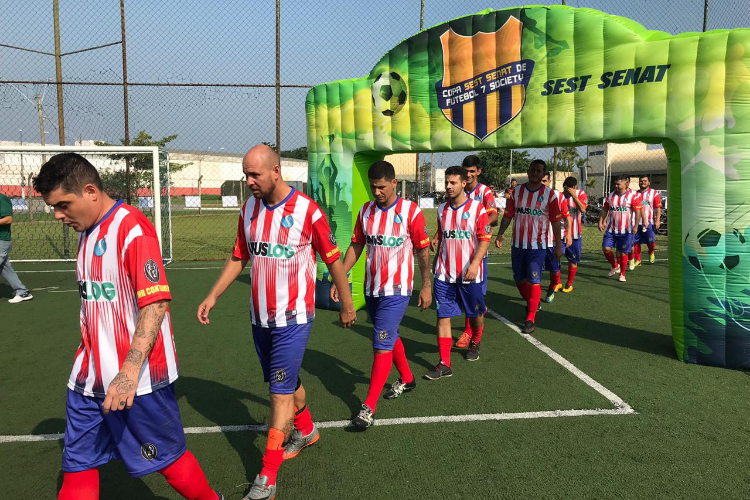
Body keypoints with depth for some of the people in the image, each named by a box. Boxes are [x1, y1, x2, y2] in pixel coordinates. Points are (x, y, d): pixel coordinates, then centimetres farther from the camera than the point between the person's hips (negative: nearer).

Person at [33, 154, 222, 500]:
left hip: (135, 379, -8)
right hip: (89, 378, 8)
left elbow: (156, 303, -24)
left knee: (166, 457, 8)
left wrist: (130, 372, -30)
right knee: (77, 466, 13)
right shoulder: (87, 231, 10)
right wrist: (89, 359, 17)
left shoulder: (132, 228, -17)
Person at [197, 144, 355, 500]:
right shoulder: (249, 209, 2)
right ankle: (306, 431, 45)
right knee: (286, 383, 20)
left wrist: (347, 304, 1)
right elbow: (238, 258, 13)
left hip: (293, 318, -6)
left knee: (281, 393, -3)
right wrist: (213, 296, 8)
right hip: (260, 317, 6)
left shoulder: (307, 211, -16)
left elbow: (333, 260, -7)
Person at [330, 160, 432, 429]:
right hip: (371, 288, 6)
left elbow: (423, 251, -4)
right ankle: (406, 379, 43)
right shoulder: (366, 211, 3)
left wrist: (426, 286, -2)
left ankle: (369, 407, -3)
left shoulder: (411, 211, -11)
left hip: (396, 290, -6)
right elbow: (355, 246, 7)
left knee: (382, 344, -9)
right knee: (390, 336, 20)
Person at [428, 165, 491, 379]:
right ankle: (444, 364, 3)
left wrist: (474, 264, -21)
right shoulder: (442, 209, 8)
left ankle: (475, 343, 44)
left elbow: (485, 239, -10)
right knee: (443, 316, -2)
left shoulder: (477, 208, -7)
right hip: (444, 273, 4)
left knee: (476, 313, 14)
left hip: (469, 273, -3)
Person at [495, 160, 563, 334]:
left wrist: (558, 246, -5)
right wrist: (500, 234, -6)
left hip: (539, 245, -4)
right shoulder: (517, 191, 4)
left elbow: (556, 221, -3)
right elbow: (508, 215, 6)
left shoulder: (549, 194, -4)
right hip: (518, 244, 4)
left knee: (534, 281, -9)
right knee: (519, 279, 12)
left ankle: (530, 319, -1)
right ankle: (531, 303, 39)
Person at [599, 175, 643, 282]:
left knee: (623, 253, 3)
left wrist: (636, 226, -19)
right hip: (611, 229, 4)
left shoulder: (634, 196, -6)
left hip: (626, 230, -4)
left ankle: (622, 274, 20)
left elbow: (637, 212, -11)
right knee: (606, 248, -5)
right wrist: (601, 222, 4)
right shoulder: (610, 195, 8)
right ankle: (615, 266, 22)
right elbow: (604, 209, 13)